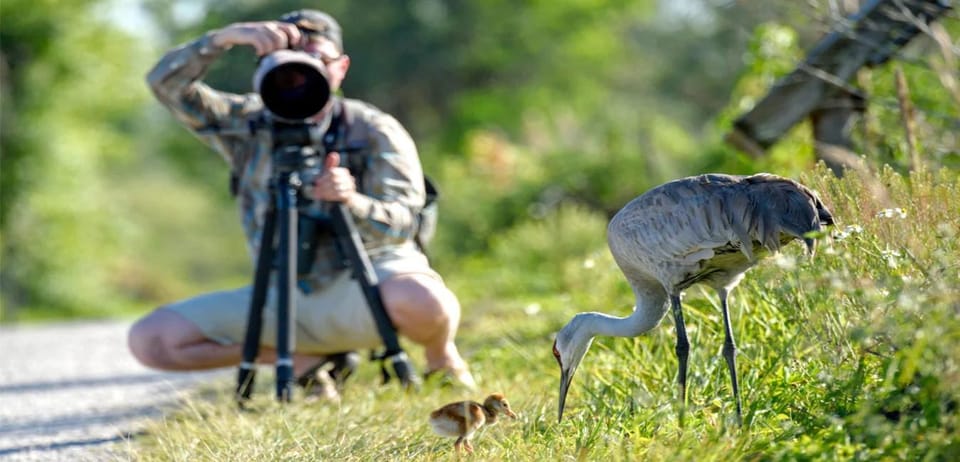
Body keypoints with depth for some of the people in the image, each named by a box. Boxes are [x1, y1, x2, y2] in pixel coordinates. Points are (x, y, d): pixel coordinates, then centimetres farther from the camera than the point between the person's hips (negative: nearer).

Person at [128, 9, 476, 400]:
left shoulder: (375, 131, -5)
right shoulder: (247, 124, 3)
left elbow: (401, 224, -16)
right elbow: (167, 84, -8)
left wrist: (351, 202, -38)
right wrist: (227, 37, -24)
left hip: (368, 280, -4)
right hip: (283, 298, 4)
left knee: (419, 299, -41)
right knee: (149, 339, -12)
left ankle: (441, 358, -2)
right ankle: (301, 356, 3)